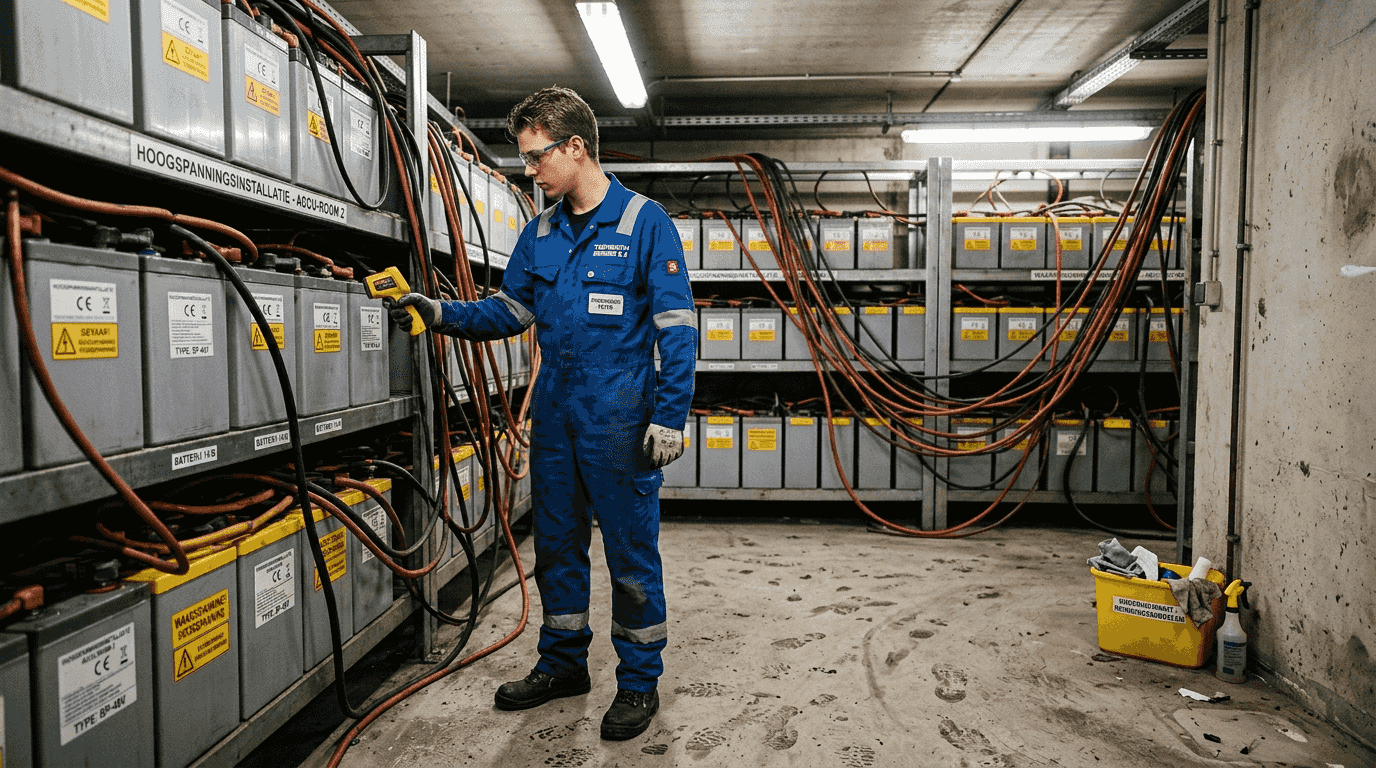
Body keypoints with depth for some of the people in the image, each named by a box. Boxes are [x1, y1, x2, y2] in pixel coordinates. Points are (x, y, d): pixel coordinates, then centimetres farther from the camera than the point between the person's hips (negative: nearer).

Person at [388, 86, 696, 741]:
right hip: (554, 416, 7)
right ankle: (562, 663, 34)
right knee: (556, 544, 16)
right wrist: (440, 314, 2)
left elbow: (677, 327, -10)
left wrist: (670, 416, -16)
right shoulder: (540, 232, 12)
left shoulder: (644, 222, -7)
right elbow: (508, 312, 17)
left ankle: (639, 680, 20)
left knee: (631, 552, 3)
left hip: (620, 420, -6)